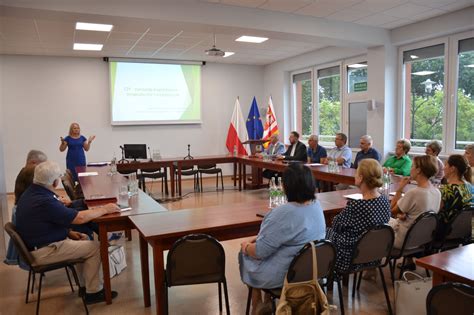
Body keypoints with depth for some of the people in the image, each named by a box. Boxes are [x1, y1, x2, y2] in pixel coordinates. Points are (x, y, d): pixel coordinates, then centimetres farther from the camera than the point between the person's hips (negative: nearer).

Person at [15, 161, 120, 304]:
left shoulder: (31, 192, 3)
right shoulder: (44, 202, -29)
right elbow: (79, 218, -25)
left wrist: (68, 232, 5)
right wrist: (105, 209, -13)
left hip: (38, 242, 10)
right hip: (43, 251, -10)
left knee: (84, 241, 16)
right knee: (94, 247, -6)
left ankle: (88, 283, 22)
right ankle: (93, 292, 4)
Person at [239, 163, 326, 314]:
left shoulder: (284, 212, -30)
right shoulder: (316, 205, -3)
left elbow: (259, 251, -23)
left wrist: (246, 247, -3)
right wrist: (261, 237, 7)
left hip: (283, 274, -7)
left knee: (245, 254, 18)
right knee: (252, 245, 24)